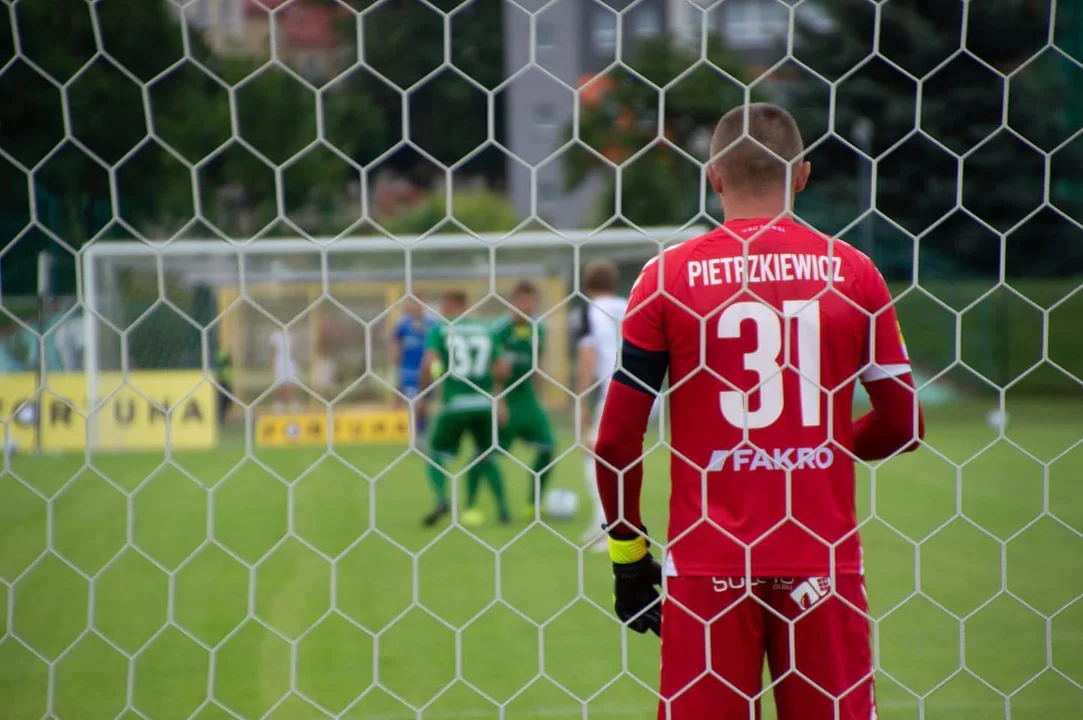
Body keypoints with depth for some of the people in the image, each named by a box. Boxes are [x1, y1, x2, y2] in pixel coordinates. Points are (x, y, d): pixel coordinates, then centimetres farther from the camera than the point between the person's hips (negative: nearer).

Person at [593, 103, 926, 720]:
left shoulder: (669, 276, -2)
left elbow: (616, 442, -2)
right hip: (822, 564, 1)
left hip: (705, 563, -1)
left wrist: (628, 552, 11)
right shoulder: (850, 272, 2)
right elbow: (902, 424, 6)